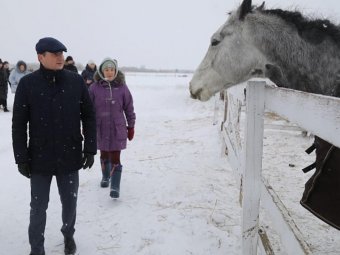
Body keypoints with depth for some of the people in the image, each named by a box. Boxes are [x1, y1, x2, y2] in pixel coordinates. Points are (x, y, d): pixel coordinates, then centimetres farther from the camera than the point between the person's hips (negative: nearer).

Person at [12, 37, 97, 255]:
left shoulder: (76, 81, -3)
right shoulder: (28, 83, -7)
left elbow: (89, 116, 1)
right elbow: (19, 124, -4)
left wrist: (90, 149, -1)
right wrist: (22, 158, -6)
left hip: (70, 156, 1)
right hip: (39, 158, -1)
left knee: (70, 202, 16)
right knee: (38, 206, 10)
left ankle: (68, 235, 41)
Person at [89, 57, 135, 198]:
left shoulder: (122, 87, -4)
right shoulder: (95, 87, -5)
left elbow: (129, 108, 3)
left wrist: (131, 127, 5)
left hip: (117, 129, -1)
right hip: (100, 128, 2)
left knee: (115, 158, -4)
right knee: (104, 155, 18)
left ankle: (115, 187, 2)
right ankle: (105, 177, 41)